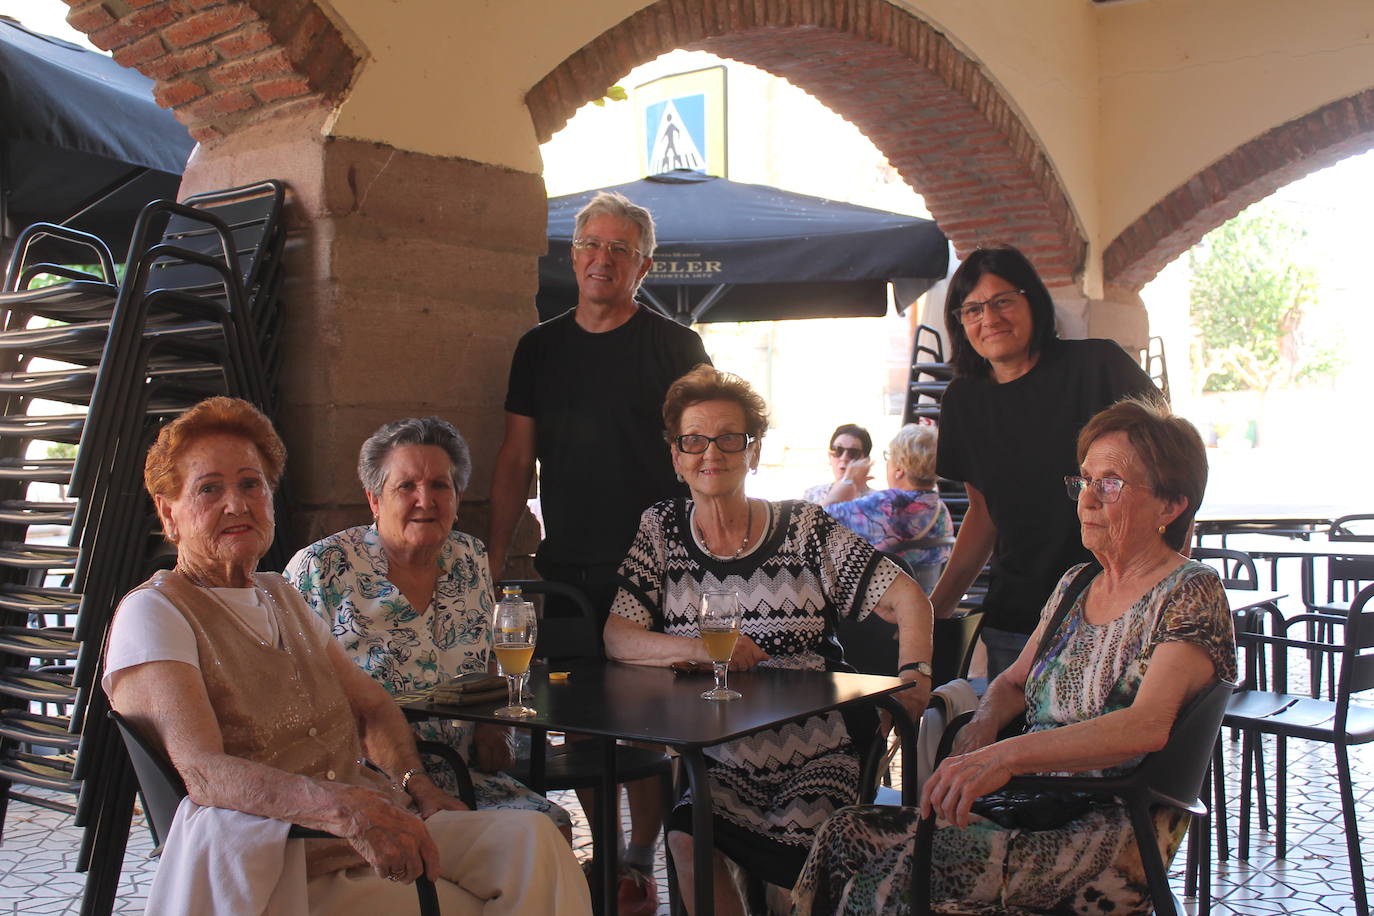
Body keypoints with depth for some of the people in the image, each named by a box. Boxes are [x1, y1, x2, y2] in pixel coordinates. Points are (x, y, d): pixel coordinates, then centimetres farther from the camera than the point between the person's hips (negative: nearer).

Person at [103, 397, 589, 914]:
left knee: (532, 837, -18)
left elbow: (371, 704, 22)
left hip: (380, 830, 7)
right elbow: (201, 772, -22)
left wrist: (413, 780, 0)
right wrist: (343, 808, -38)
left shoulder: (281, 598, 18)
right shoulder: (153, 614, -7)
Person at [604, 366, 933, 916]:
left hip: (815, 757, -1)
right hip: (717, 760, 1)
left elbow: (907, 598, 1)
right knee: (688, 839, -26)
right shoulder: (660, 531, 6)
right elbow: (616, 639, -3)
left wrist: (914, 675, -18)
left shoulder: (803, 528, 3)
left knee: (798, 845, -27)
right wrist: (700, 648, -20)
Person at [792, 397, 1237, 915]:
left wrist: (1004, 757, -32)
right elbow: (1014, 682, 25)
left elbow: (1147, 726, -23)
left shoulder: (1192, 594, -7)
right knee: (845, 833, -16)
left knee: (911, 865, -29)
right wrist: (983, 726, 0)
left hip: (1115, 835, -7)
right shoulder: (1076, 585, 16)